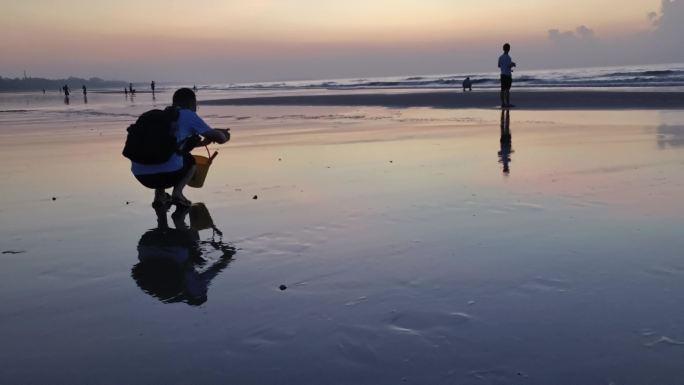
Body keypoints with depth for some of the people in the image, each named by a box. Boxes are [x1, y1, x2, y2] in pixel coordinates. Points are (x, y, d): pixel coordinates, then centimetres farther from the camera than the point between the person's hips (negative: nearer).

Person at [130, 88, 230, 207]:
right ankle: (177, 192, 4)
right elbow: (219, 138, 14)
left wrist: (199, 143, 52)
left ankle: (159, 195, 21)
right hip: (168, 173, -5)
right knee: (190, 160, 28)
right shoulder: (189, 115, 10)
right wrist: (224, 136, 38)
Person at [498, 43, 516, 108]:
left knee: (503, 89, 7)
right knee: (507, 89, -6)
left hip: (502, 75, 7)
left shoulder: (500, 57, 9)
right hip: (508, 75, -7)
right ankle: (508, 103, -7)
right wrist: (513, 64, 1)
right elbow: (509, 65, -21)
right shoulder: (508, 57, -13)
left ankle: (503, 103, 8)